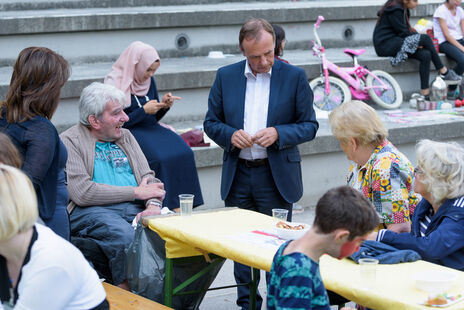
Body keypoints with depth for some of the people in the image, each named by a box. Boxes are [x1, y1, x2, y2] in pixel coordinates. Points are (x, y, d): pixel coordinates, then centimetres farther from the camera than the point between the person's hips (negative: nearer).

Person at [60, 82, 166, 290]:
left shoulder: (126, 137, 24)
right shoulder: (69, 142, 3)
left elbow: (148, 177, 18)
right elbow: (82, 193, -10)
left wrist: (153, 204, -7)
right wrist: (136, 192, -5)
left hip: (136, 209, 5)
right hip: (91, 211, -5)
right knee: (125, 236, -37)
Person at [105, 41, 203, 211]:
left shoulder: (148, 81, 13)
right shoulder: (115, 83, -7)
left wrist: (164, 106, -1)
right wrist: (144, 111, -16)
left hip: (151, 128, 6)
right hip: (129, 132, -6)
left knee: (184, 153, -22)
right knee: (162, 158, -33)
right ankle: (169, 207, -24)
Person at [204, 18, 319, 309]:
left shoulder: (294, 77, -2)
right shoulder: (226, 76, 4)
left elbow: (309, 125, 0)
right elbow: (211, 122, 9)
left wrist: (278, 134, -17)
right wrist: (230, 135, -12)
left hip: (276, 176, -3)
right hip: (238, 176, 3)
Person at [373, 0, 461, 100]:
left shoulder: (404, 9, 17)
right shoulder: (395, 9, -14)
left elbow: (406, 29, 18)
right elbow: (403, 32, -16)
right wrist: (419, 43, -6)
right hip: (385, 44, -9)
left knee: (425, 55, -14)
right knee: (426, 38, -20)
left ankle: (425, 94, -19)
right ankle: (444, 73, -10)